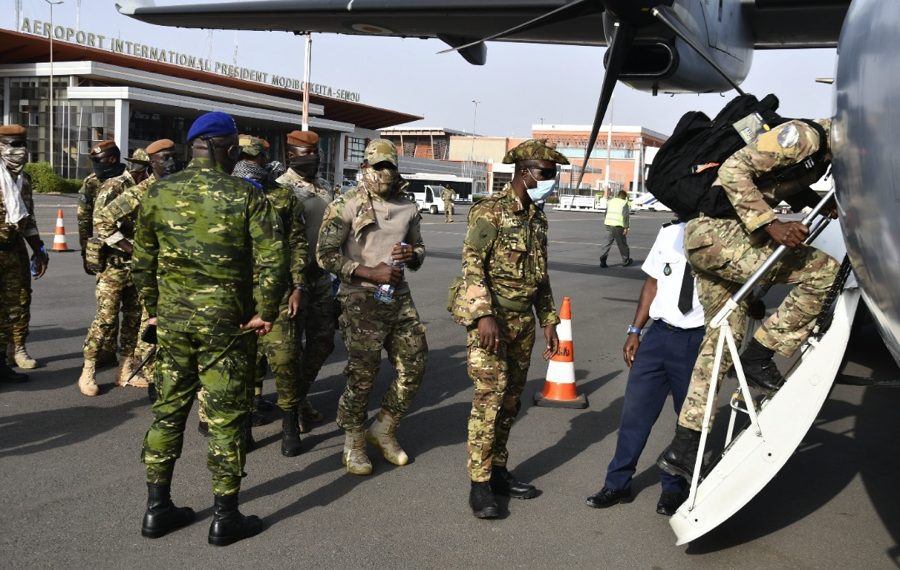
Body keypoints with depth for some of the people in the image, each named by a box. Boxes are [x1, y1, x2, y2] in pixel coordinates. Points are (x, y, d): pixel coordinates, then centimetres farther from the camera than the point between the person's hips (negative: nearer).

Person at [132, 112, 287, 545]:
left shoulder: (158, 193, 3)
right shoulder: (245, 196, -9)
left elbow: (143, 261, 8)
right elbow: (272, 261, -15)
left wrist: (156, 308, 18)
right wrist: (264, 313, -4)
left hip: (172, 318, 4)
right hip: (225, 320, -4)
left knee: (168, 408, 16)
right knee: (226, 417, 5)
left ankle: (157, 508, 25)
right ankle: (225, 517, 14)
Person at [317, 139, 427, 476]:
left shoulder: (408, 208, 10)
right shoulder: (346, 206, -7)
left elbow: (419, 248, 24)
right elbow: (325, 256, -12)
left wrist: (412, 255, -1)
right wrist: (371, 273, -18)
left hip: (399, 297, 6)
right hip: (362, 301, -6)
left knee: (414, 366, 6)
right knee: (362, 375, -1)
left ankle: (384, 430, 27)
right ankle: (354, 443, 20)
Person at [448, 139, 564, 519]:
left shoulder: (537, 218, 15)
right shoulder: (490, 210, -9)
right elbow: (472, 263, -16)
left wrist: (548, 322, 16)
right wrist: (484, 315, -25)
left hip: (523, 320, 8)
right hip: (490, 317, -8)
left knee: (511, 398, 11)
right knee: (490, 395, -12)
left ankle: (498, 471, 22)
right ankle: (479, 484, -5)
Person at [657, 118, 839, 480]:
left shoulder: (820, 154, 14)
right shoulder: (803, 136, -15)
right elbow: (734, 170, -21)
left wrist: (825, 205, 9)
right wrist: (771, 226, -27)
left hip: (709, 238, 10)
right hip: (717, 232, -10)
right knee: (824, 272, -12)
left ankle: (683, 448, 18)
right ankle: (757, 359, -2)